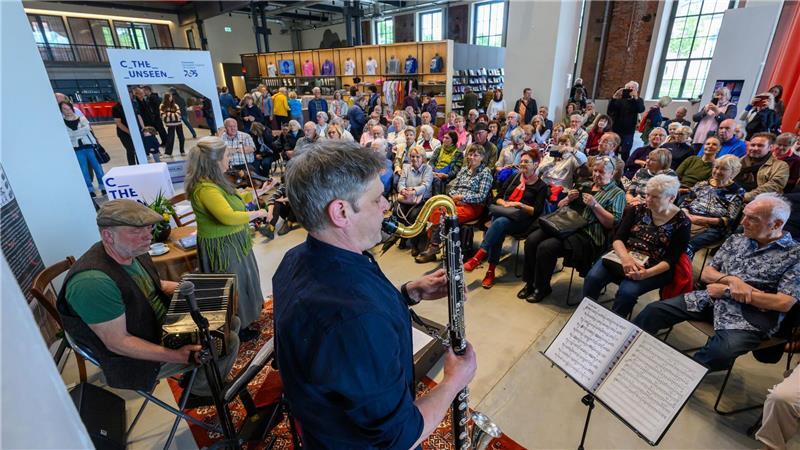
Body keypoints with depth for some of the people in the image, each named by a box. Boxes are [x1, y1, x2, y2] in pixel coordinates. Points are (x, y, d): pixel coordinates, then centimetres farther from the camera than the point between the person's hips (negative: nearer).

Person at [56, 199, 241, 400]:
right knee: (228, 342, -16)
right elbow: (117, 342, -28)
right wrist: (176, 356, -31)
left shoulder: (132, 250, -6)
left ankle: (193, 375, 25)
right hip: (138, 358, -8)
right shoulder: (93, 281, -32)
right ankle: (200, 390, 13)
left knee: (231, 322, 8)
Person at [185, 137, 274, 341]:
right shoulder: (205, 188, -28)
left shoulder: (214, 181, 4)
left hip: (232, 242, 10)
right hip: (222, 246, -10)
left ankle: (242, 321, 48)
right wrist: (256, 213, -24)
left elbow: (234, 201, 17)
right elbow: (228, 216, -39)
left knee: (240, 282, 26)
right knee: (233, 286, 8)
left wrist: (259, 192, 16)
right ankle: (237, 330, 30)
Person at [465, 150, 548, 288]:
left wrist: (519, 205, -15)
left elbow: (537, 211, -3)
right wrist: (504, 203, -5)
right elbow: (498, 197, 16)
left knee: (500, 222, -36)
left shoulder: (541, 186, 7)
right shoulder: (514, 177, 20)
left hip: (521, 220, -3)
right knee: (499, 230, -33)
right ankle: (491, 270, -36)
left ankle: (478, 257, -39)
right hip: (502, 213, 3)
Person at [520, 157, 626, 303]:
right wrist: (568, 198, 3)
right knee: (531, 240, -19)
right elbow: (560, 206, 24)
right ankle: (530, 282, -2)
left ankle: (542, 288, -6)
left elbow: (613, 224, -5)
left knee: (545, 247, -27)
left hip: (588, 235, -6)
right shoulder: (585, 186, 22)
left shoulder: (617, 194, 7)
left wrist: (595, 205, -12)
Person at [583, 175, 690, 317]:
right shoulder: (638, 210, 6)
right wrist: (625, 257, -24)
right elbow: (618, 238, -2)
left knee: (627, 291, -31)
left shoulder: (681, 223, -2)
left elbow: (671, 259, -8)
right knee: (592, 278, -24)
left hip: (655, 269, -3)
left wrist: (647, 273, -27)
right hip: (623, 256, 3)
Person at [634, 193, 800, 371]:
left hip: (749, 318, -5)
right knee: (655, 310, -13)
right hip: (711, 300, 5)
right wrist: (731, 280, -11)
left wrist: (728, 290, -11)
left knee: (719, 354, -35)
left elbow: (784, 303, -10)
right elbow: (706, 274, 10)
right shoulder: (736, 240, 13)